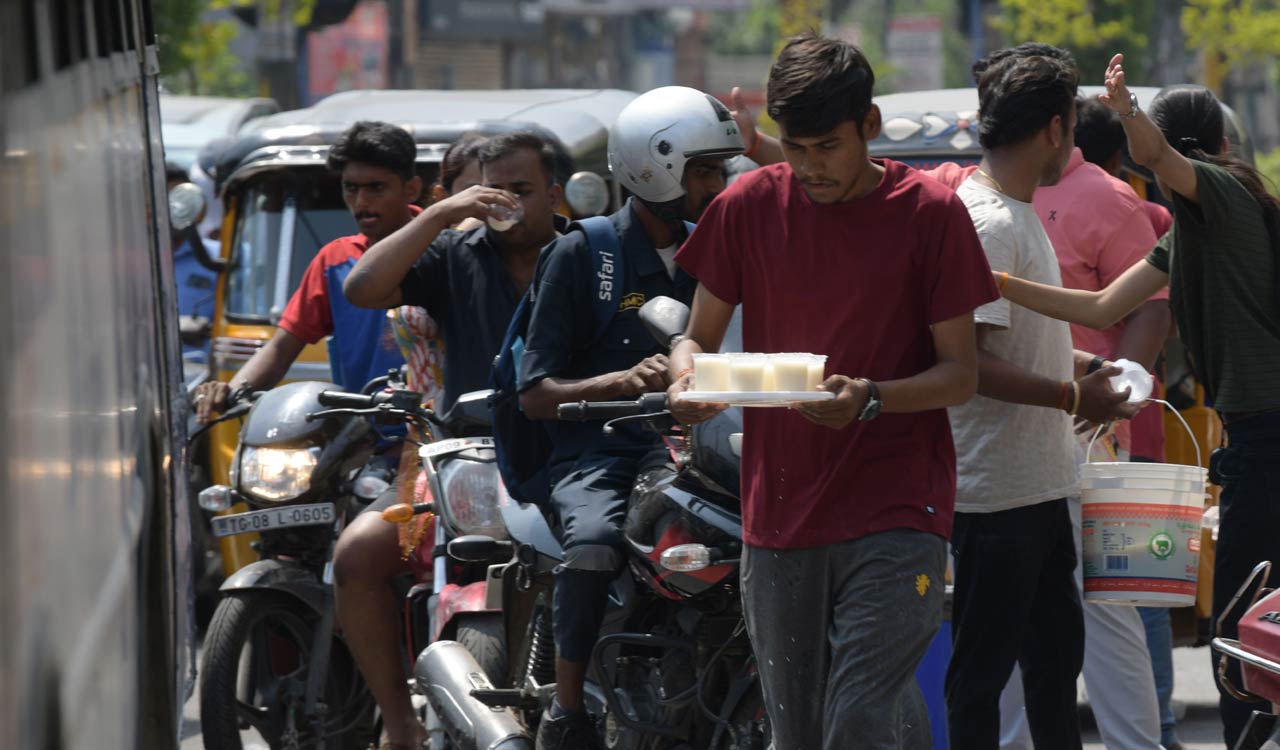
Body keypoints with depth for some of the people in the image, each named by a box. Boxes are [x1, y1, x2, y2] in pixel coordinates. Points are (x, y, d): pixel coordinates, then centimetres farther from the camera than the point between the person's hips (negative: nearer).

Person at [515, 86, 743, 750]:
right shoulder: (581, 254, 2)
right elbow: (535, 394, -2)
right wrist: (622, 381, -19)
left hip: (682, 447, 4)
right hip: (597, 453, -4)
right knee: (594, 545, -37)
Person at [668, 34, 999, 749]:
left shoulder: (930, 212, -3)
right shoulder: (751, 205, 5)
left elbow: (961, 372, -2)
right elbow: (700, 335, 13)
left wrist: (872, 399, -21)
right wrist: (689, 375, -11)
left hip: (896, 515, -4)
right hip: (781, 511, 4)